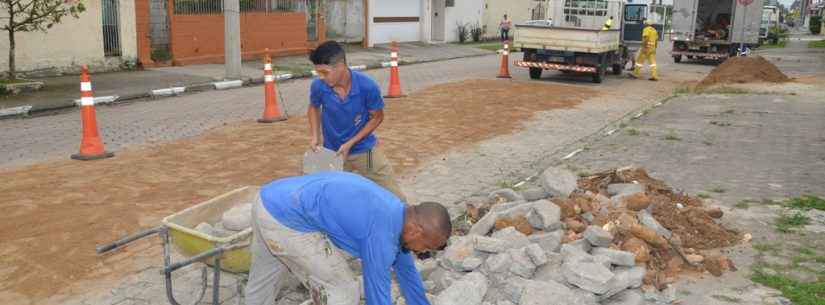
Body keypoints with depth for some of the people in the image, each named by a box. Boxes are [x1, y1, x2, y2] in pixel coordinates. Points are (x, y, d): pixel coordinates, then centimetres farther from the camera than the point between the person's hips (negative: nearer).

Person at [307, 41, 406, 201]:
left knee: (395, 199, 5)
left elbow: (377, 117, -11)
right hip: (333, 153, 2)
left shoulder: (367, 86, -27)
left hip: (365, 150, -1)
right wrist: (315, 135, -7)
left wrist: (350, 143, -15)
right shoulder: (318, 86, -20)